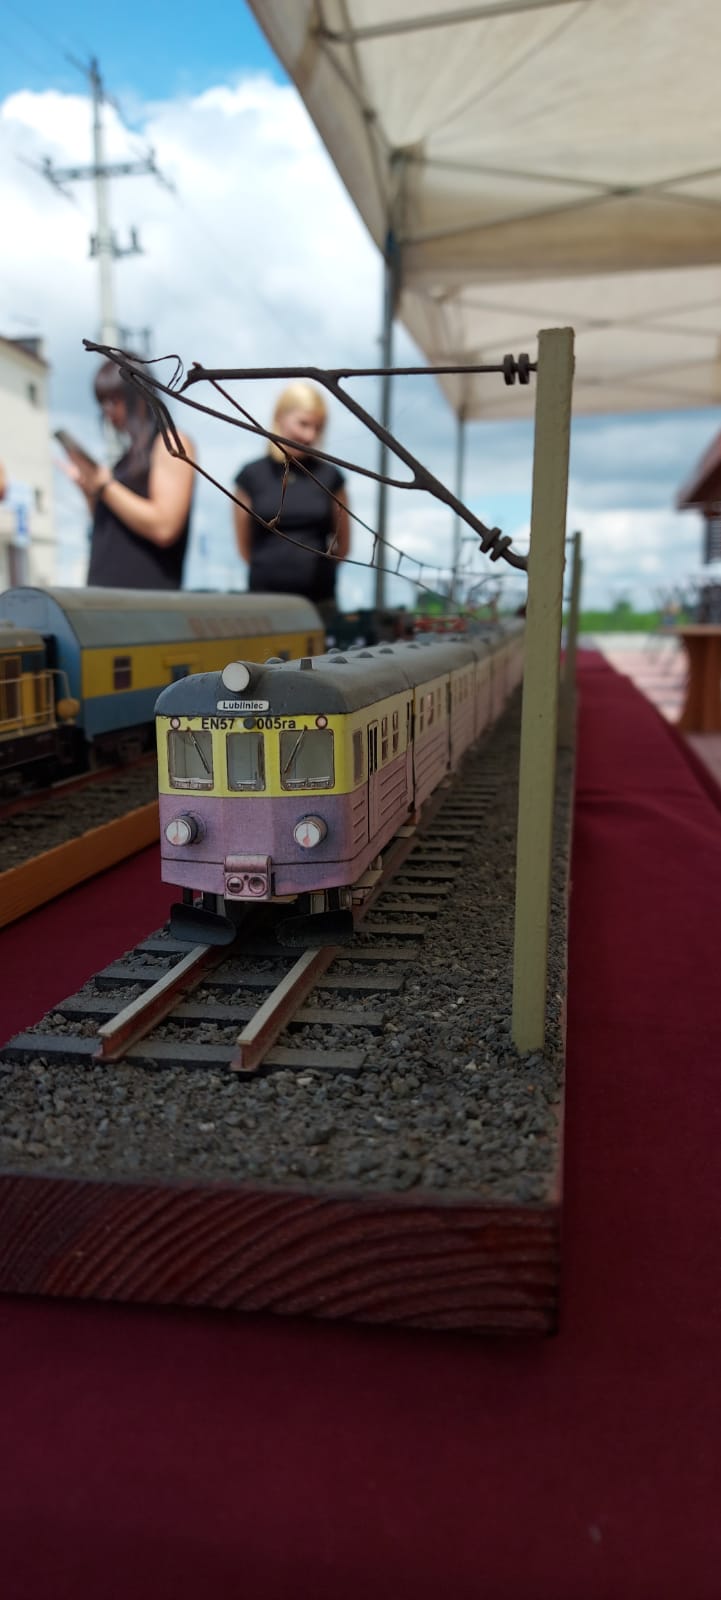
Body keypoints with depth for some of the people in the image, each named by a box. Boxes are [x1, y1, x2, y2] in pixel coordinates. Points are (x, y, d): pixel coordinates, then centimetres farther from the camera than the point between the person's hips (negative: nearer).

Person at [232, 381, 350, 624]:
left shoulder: (329, 477, 5)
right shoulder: (251, 476, 3)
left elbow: (342, 545, 13)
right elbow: (245, 546, 11)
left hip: (319, 601, 1)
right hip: (265, 598, -1)